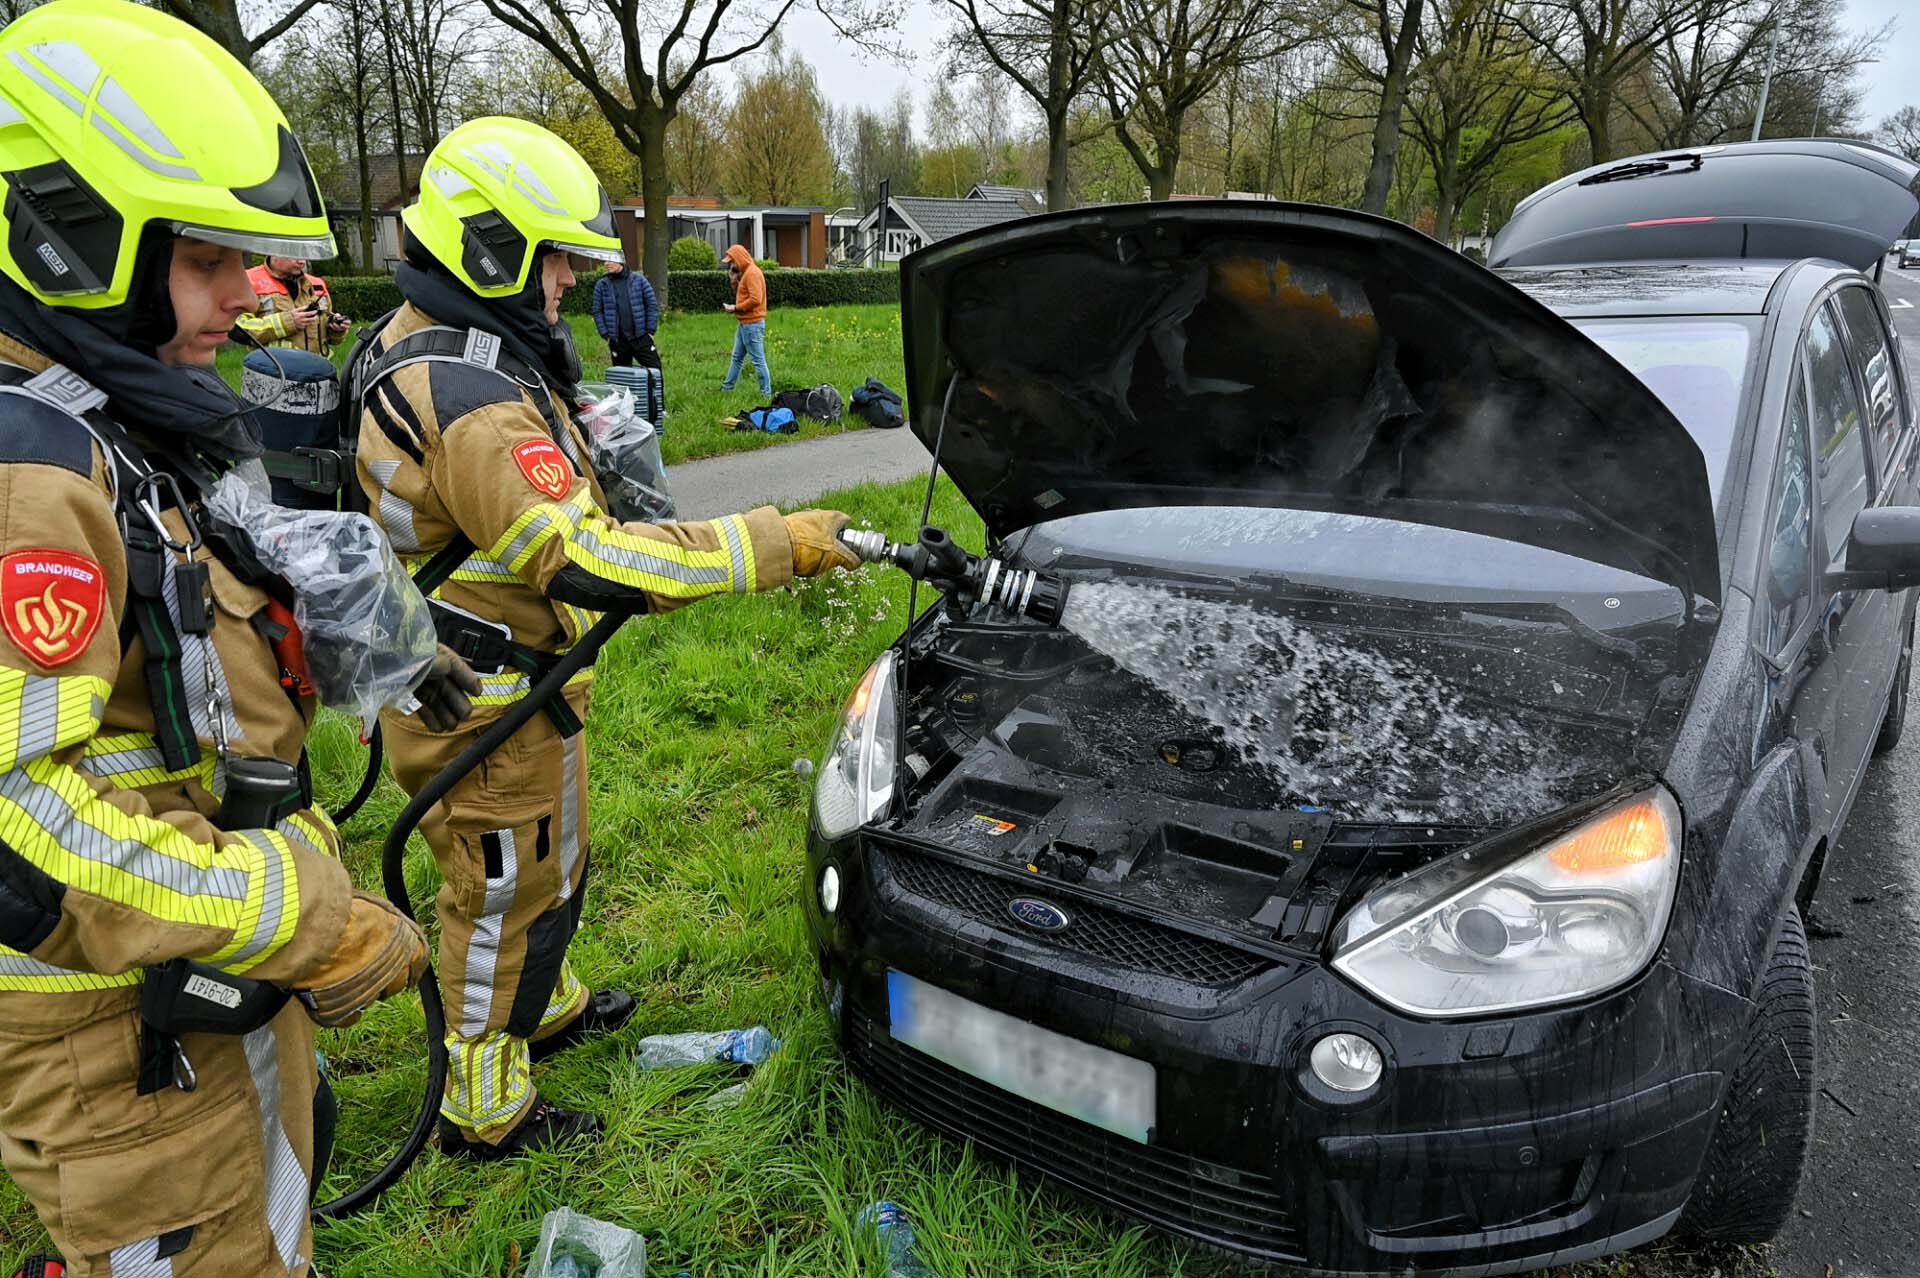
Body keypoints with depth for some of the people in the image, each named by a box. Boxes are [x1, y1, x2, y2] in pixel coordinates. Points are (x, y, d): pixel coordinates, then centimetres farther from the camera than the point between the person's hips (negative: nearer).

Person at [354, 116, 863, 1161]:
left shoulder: (418, 347, 6)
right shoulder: (475, 403, -30)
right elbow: (590, 565, -36)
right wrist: (775, 545, -35)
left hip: (446, 675, 10)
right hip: (489, 709, -10)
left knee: (546, 868, 27)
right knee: (506, 894, 7)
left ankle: (549, 1007, 50)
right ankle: (486, 1111, 26)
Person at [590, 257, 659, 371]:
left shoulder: (638, 279, 2)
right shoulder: (601, 285, 4)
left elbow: (652, 305, 3)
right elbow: (597, 311, 7)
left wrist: (650, 330, -2)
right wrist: (606, 335, -1)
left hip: (641, 337, -1)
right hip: (617, 340, 1)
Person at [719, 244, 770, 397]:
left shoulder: (752, 273, -14)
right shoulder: (745, 273, 16)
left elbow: (755, 299, -22)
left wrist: (736, 308, -14)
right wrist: (734, 280, 7)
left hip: (752, 324, -10)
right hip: (744, 324, 10)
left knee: (758, 360, -7)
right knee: (737, 357, 17)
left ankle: (766, 393, -3)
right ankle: (727, 388, 25)